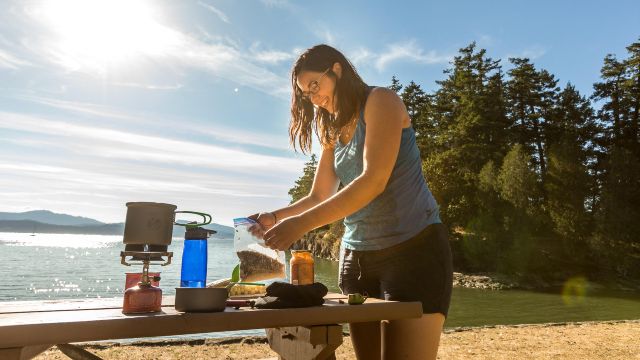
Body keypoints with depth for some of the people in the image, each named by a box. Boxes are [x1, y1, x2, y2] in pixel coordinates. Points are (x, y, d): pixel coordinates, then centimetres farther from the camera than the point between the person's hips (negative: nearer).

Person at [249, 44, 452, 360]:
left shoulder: (381, 101, -5)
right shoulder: (333, 132, 17)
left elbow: (374, 181, -20)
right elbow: (318, 197, 13)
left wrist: (301, 224, -25)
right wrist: (275, 217, -6)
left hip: (413, 248, -7)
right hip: (356, 256, 7)